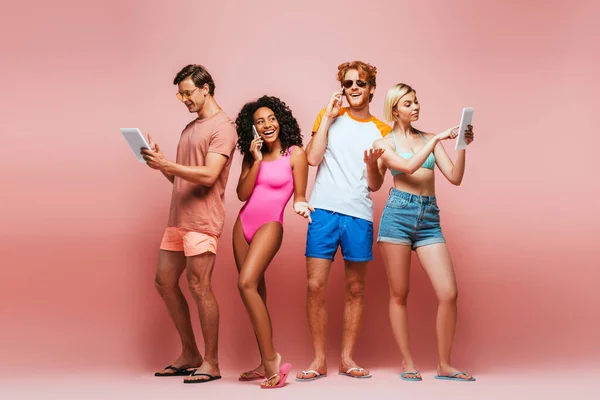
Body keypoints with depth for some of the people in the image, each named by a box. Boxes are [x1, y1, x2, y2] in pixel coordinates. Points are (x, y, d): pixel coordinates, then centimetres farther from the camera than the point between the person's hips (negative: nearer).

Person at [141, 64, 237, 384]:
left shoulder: (222, 127, -7)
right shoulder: (190, 128, 21)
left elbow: (209, 175, -18)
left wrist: (167, 164, -24)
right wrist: (160, 164, 2)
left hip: (202, 221, -9)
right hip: (178, 219, 9)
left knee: (199, 286, -8)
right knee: (165, 282, 9)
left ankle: (211, 362, 2)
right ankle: (189, 355, 19)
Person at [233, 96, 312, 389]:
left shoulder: (295, 153, -5)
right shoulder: (252, 155, 9)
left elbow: (299, 196, -4)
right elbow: (242, 194, 0)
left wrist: (301, 206, -27)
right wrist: (257, 160, -7)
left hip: (270, 225, -6)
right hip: (243, 224, 6)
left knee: (247, 284, -23)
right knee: (256, 290, 8)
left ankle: (271, 359, -18)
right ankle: (266, 364, 15)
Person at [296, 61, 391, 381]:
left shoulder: (381, 131, 10)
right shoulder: (329, 117, 9)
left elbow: (375, 185, 7)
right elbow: (313, 158, -6)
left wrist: (372, 163, -13)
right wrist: (327, 117, -5)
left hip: (359, 216, 2)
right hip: (325, 211, -1)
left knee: (355, 290, 6)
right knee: (315, 286, -5)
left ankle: (347, 358, 16)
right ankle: (319, 360, 5)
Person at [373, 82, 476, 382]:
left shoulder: (430, 139, 16)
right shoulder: (384, 143, 6)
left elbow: (455, 177, 6)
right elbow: (408, 167, -13)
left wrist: (462, 146, -6)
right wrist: (437, 139, -14)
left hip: (429, 220, 3)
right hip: (399, 214, -3)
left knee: (449, 293, -7)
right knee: (399, 294, 1)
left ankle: (444, 365, 5)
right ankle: (407, 363, 13)